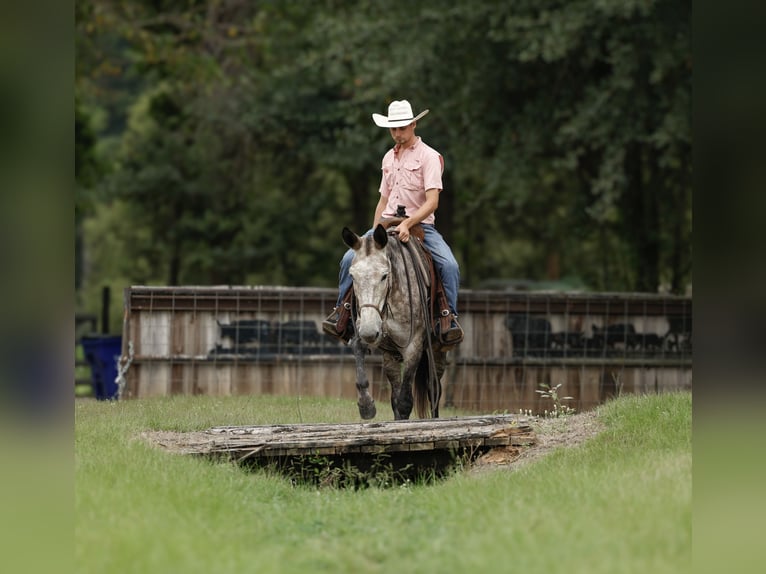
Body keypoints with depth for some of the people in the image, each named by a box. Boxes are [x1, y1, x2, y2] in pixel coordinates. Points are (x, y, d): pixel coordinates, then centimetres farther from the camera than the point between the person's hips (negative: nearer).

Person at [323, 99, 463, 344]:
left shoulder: (429, 156, -5)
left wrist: (408, 224, -28)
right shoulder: (389, 158, 16)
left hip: (420, 224, -5)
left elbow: (432, 202, -15)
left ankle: (450, 317, -18)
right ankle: (341, 310, -4)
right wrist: (374, 232, 12)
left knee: (449, 265, -29)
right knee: (350, 257, -17)